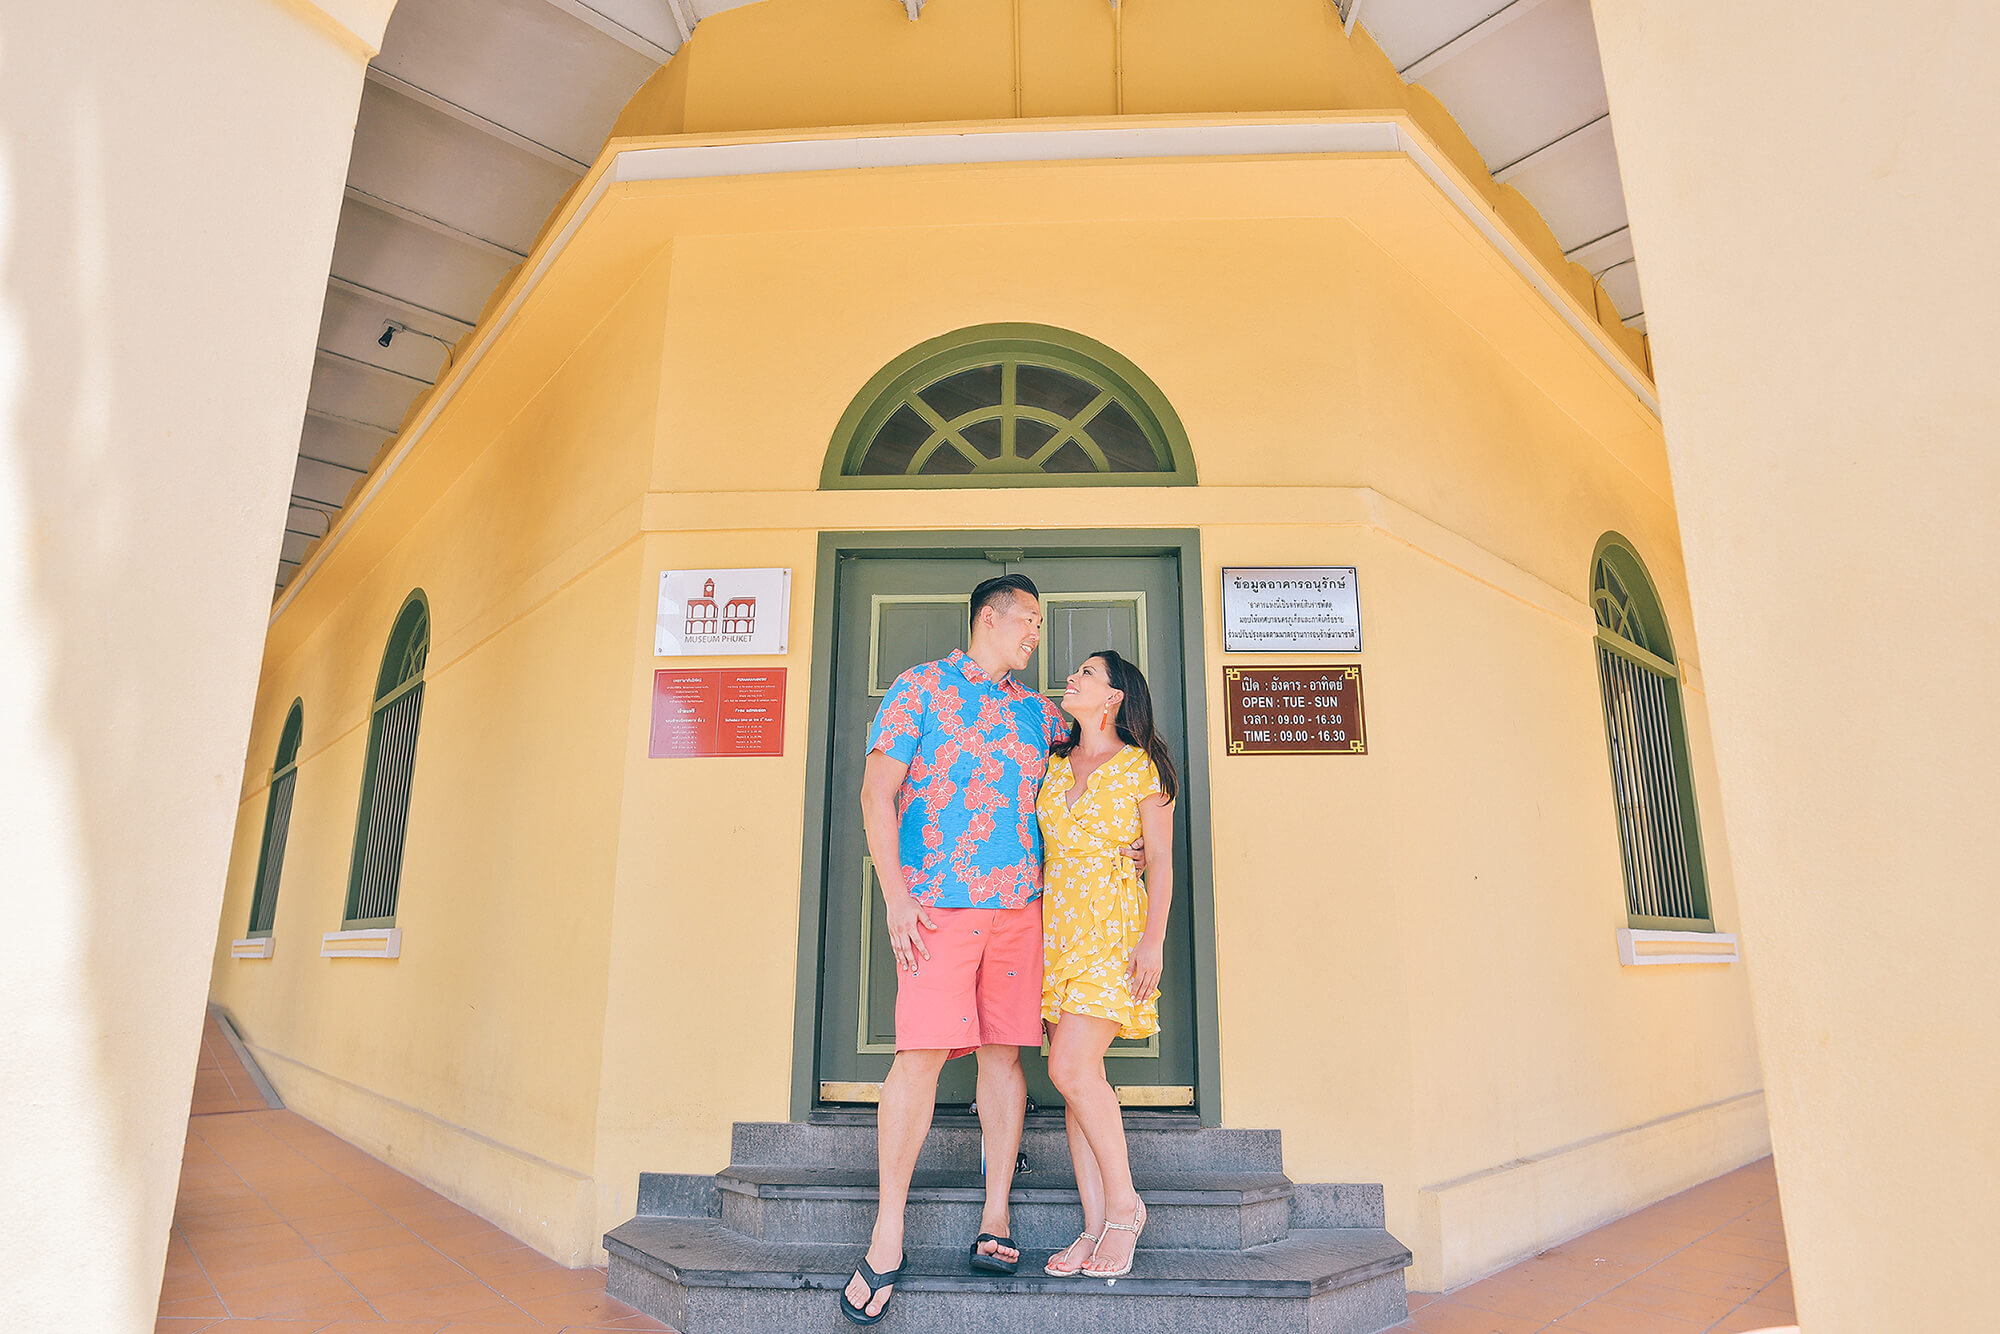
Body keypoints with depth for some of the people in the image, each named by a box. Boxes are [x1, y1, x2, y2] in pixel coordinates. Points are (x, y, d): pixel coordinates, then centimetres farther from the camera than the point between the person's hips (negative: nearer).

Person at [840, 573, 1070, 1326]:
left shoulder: (1036, 713, 17)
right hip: (938, 906, -4)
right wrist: (896, 896, -11)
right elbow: (877, 793, -3)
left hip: (1018, 905, 5)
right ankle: (887, 1238, 4)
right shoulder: (920, 689, 3)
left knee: (1005, 1051, 5)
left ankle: (995, 1219, 17)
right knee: (921, 1056, -8)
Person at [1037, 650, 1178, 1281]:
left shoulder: (1141, 768, 0)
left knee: (1071, 1067, -14)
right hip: (1057, 922, 5)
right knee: (1078, 1074, 3)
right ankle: (1096, 1226, 10)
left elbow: (1161, 861, -3)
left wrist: (1153, 939, -11)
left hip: (1114, 926, -5)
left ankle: (1124, 1204, 5)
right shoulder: (1053, 766, 15)